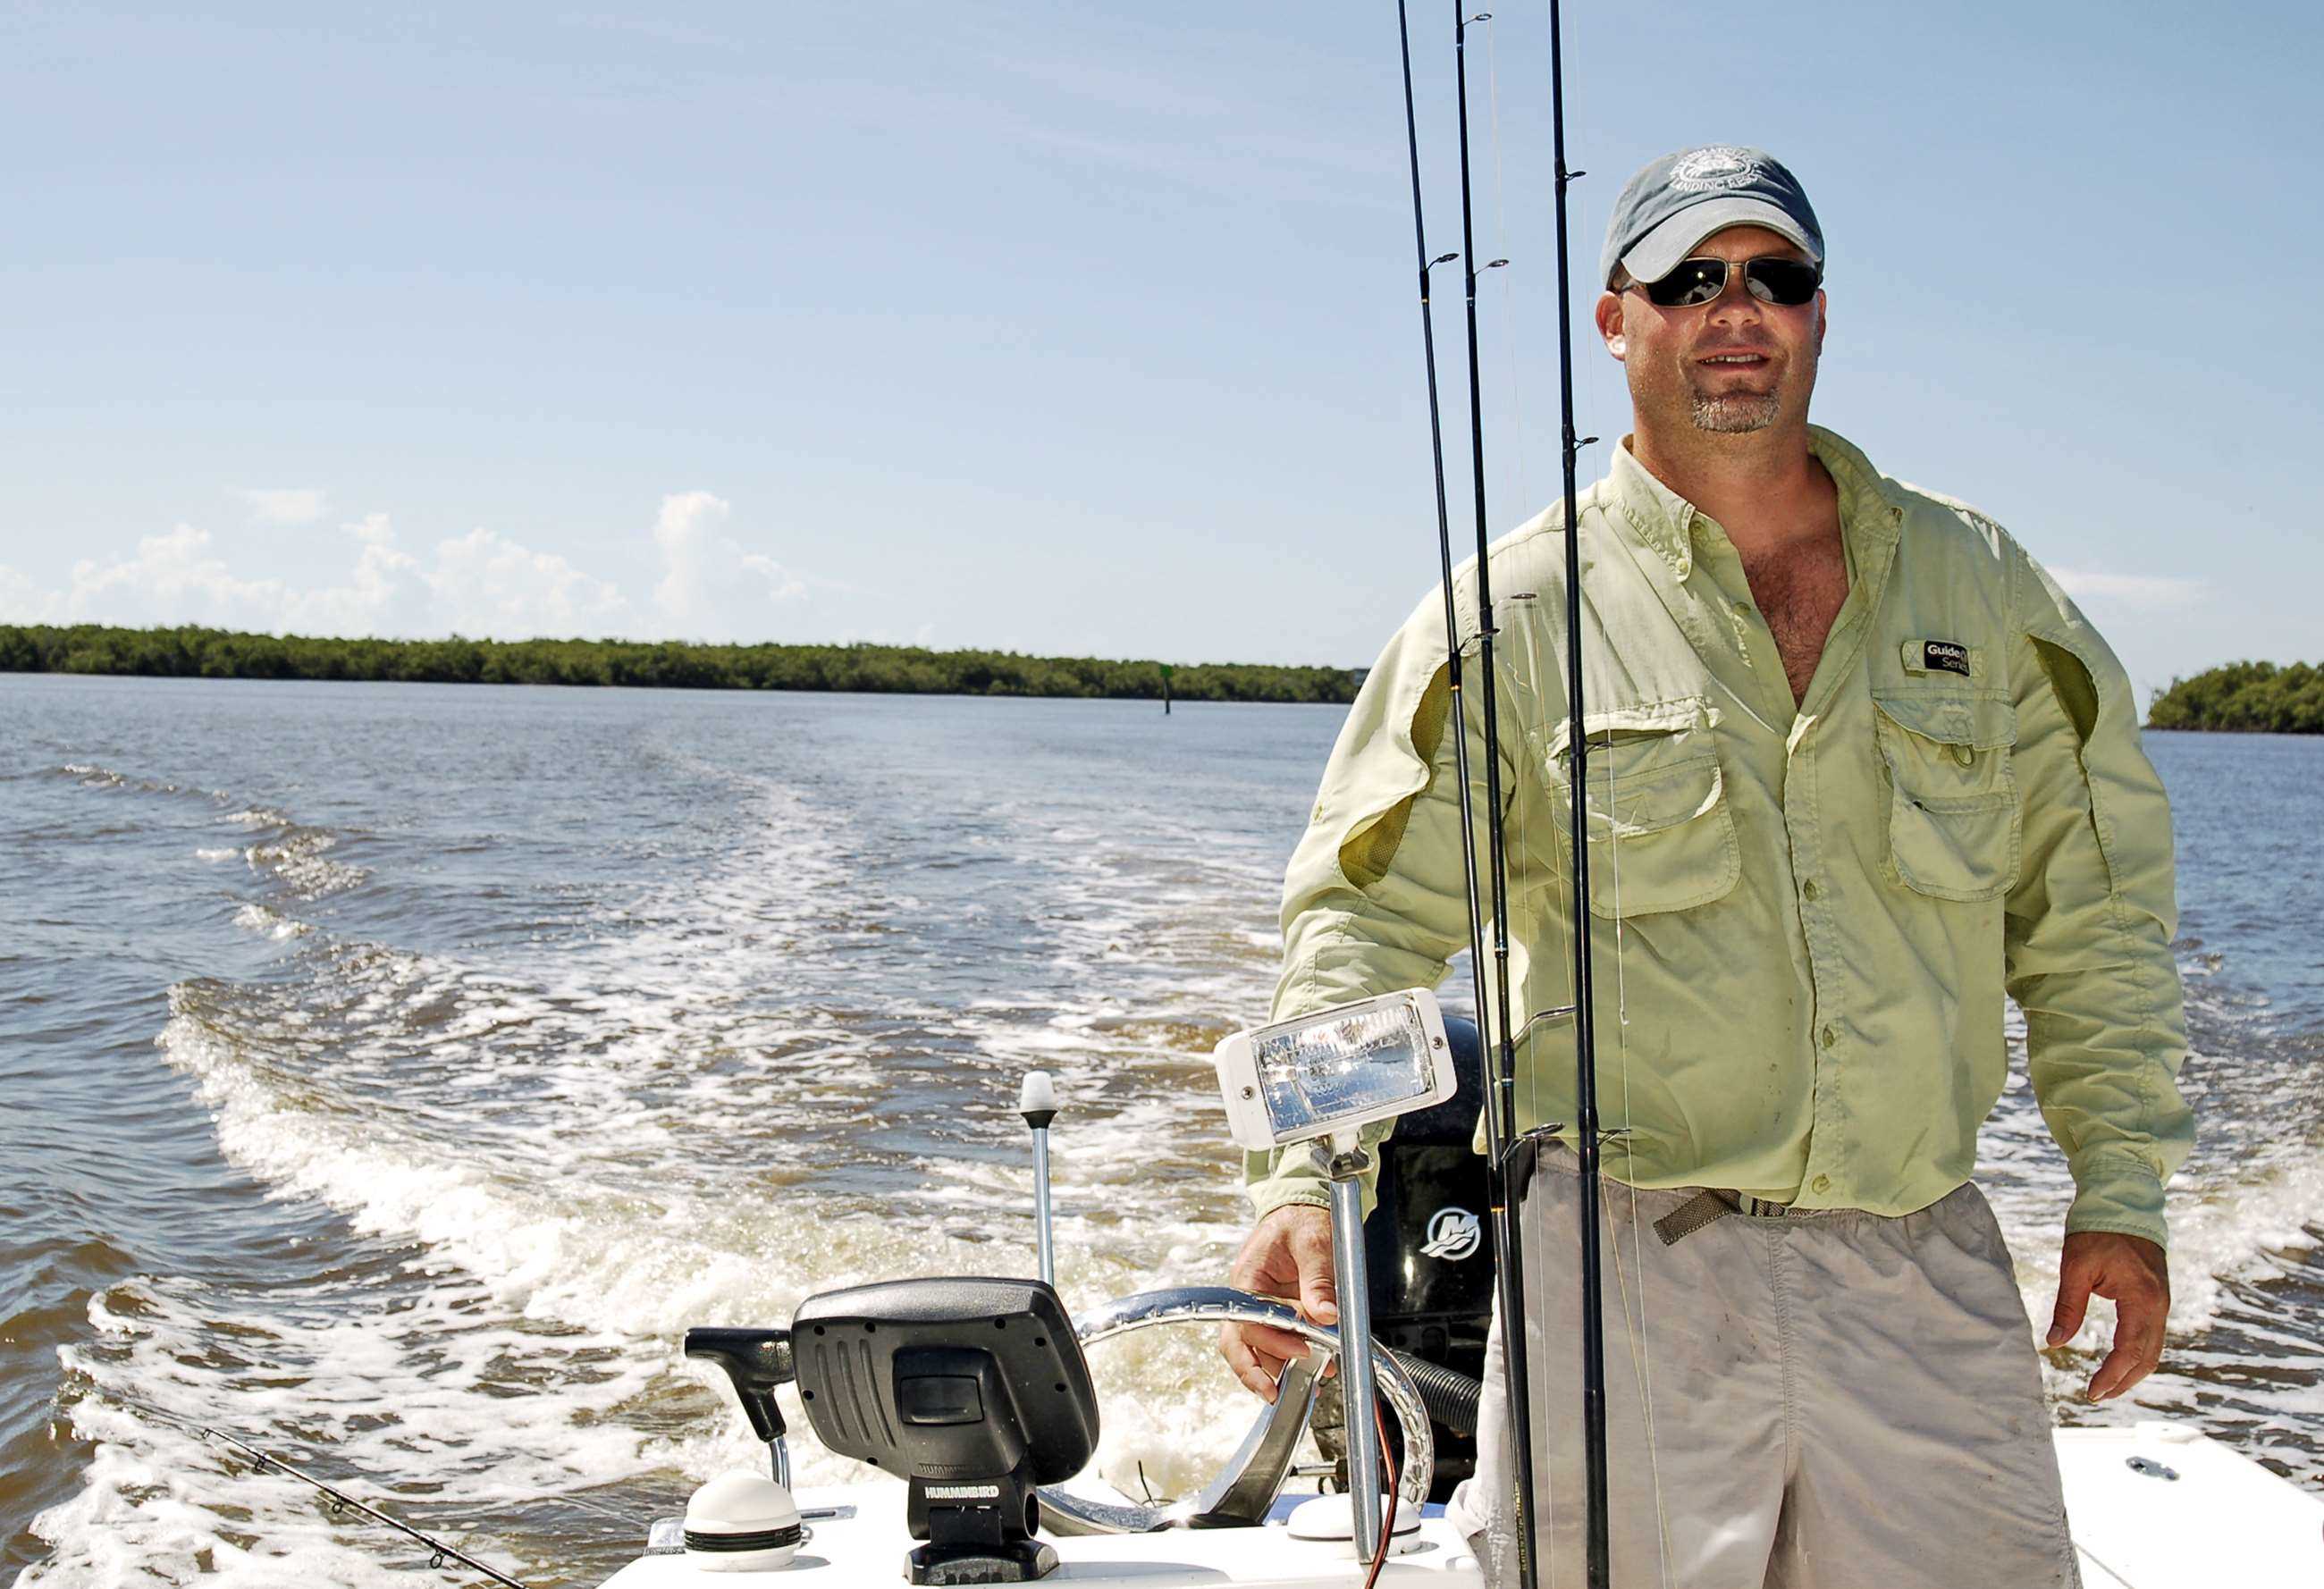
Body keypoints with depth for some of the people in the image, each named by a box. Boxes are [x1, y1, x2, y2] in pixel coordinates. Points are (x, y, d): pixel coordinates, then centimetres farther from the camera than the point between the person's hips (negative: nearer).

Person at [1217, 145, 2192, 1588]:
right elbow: (1371, 913, -4)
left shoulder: (1983, 592, 10)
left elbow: (2089, 913, 14)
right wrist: (1302, 1181, -17)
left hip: (1928, 1280, 3)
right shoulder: (1514, 617, 1)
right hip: (1626, 1270, -3)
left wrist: (2121, 1190, 8)